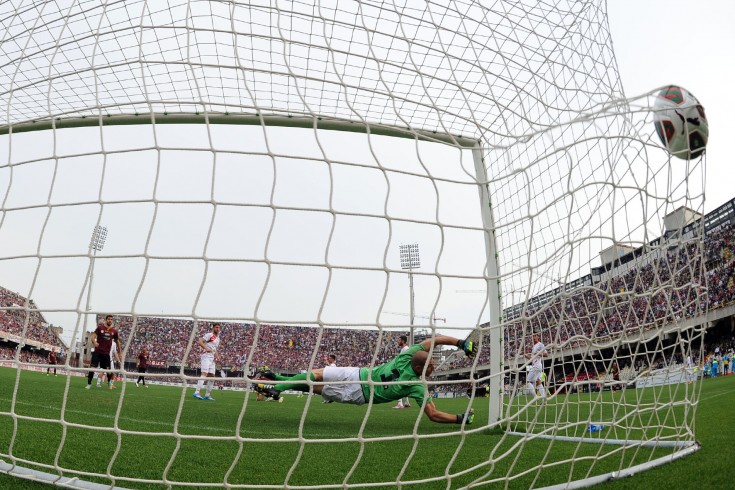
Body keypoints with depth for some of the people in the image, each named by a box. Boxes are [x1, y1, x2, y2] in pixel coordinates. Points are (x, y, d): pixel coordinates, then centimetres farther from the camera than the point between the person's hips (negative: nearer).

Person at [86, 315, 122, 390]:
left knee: (108, 370, 1)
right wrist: (94, 342, -29)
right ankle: (89, 384, 5)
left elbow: (117, 341, 17)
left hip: (106, 353, 2)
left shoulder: (114, 331, 6)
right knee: (93, 367, -8)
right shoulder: (100, 327, 0)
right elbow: (93, 336, -7)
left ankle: (109, 384, 20)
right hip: (97, 351, -2)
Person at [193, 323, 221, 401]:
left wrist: (217, 357, 15)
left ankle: (207, 395, 13)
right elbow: (200, 341, -14)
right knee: (204, 374, -20)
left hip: (212, 358, 9)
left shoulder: (218, 338, 22)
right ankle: (197, 392, -25)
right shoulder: (209, 335, -5)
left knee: (212, 376, 7)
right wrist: (206, 348, -24)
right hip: (206, 356, -9)